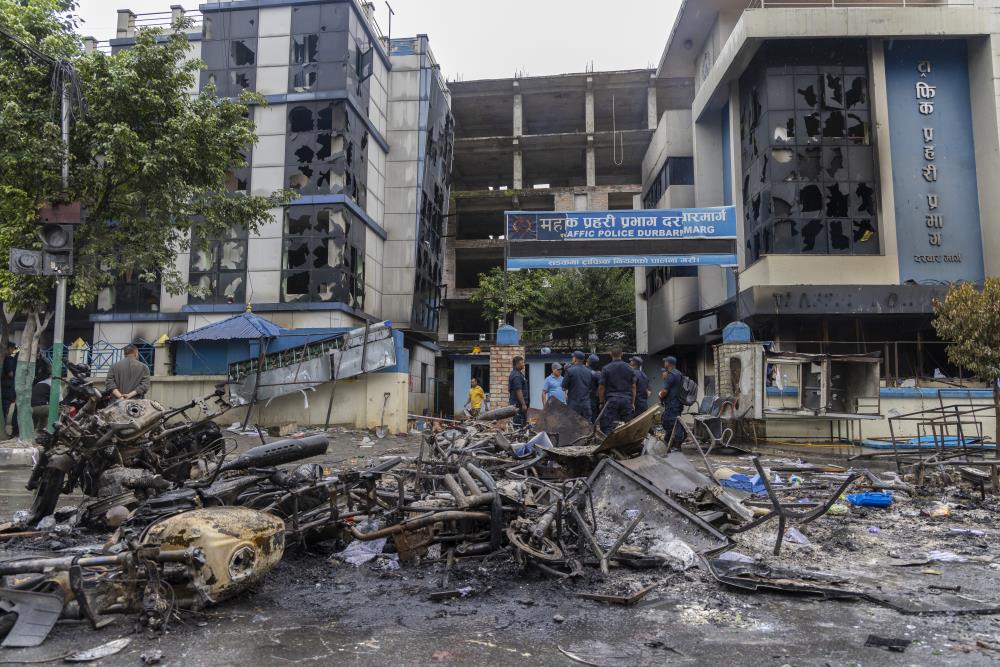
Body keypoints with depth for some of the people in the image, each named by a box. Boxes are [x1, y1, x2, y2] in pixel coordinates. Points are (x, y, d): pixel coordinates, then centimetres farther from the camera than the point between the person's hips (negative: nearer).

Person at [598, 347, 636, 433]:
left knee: (608, 427, -2)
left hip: (611, 400, -2)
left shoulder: (606, 369, -1)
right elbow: (633, 387, 8)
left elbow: (602, 387, -2)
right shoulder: (629, 368, 7)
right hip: (626, 400, 3)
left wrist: (601, 402, 7)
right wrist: (633, 403, 14)